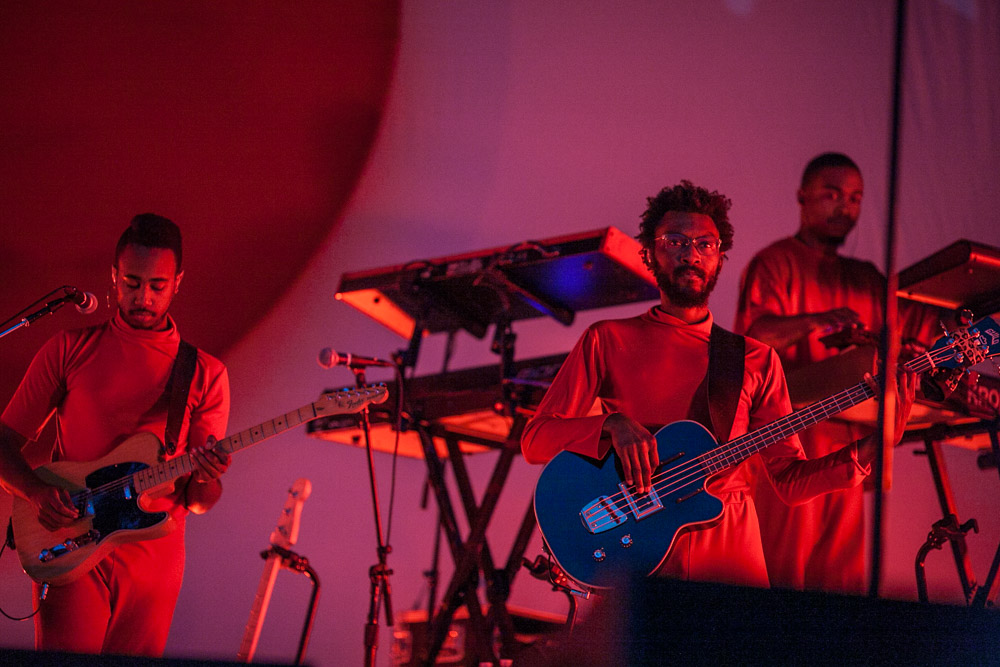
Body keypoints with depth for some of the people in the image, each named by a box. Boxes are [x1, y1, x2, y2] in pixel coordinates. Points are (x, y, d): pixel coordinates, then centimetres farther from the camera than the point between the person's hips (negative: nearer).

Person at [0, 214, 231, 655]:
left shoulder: (205, 374, 7)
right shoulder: (70, 350, 6)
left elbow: (197, 502, 6)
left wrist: (204, 481, -18)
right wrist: (37, 493, -14)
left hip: (152, 563, 2)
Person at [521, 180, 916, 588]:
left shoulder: (755, 359, 15)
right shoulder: (608, 341, 11)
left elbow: (790, 479, 14)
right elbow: (534, 439, 4)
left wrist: (869, 449, -1)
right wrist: (612, 425, -13)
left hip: (728, 551, 2)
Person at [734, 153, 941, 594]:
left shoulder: (864, 279, 22)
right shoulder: (774, 264, 2)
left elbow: (924, 325, 22)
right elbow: (755, 333, -14)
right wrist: (814, 322, -31)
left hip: (847, 442, 6)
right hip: (789, 438, -6)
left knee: (840, 575, 4)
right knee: (783, 572, -11)